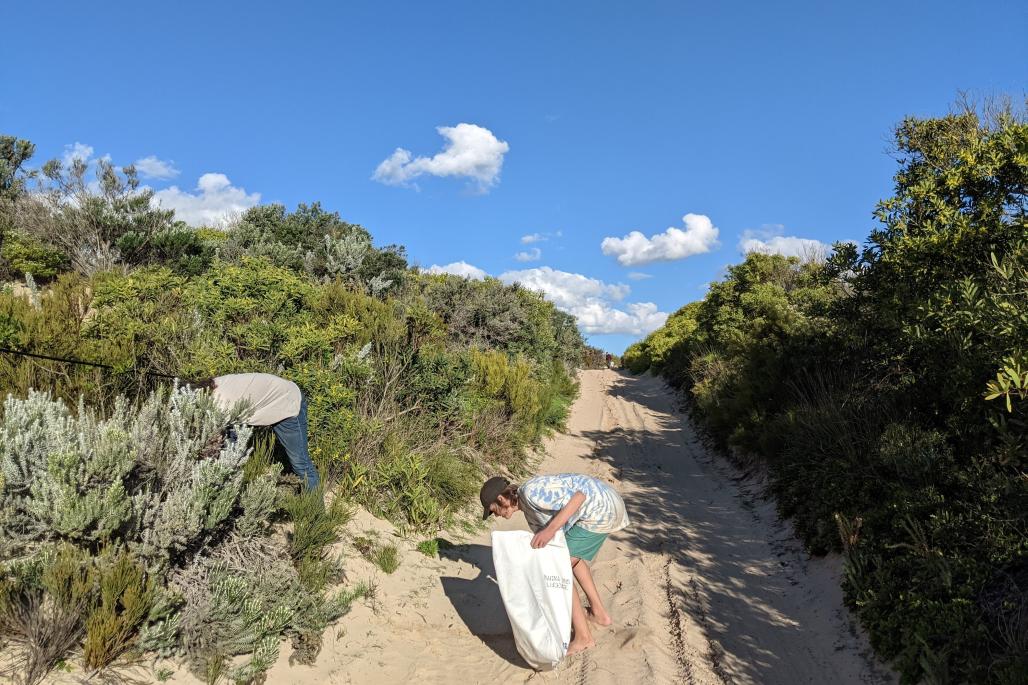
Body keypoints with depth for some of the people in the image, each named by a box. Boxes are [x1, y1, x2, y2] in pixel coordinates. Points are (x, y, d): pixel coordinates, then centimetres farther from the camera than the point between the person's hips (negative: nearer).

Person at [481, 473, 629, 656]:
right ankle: (599, 613, 37)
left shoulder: (531, 492, -16)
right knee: (572, 557, 30)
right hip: (606, 505, 11)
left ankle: (583, 636, 2)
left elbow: (578, 496, -25)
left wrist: (551, 529, -30)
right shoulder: (530, 512, 15)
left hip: (600, 510, -11)